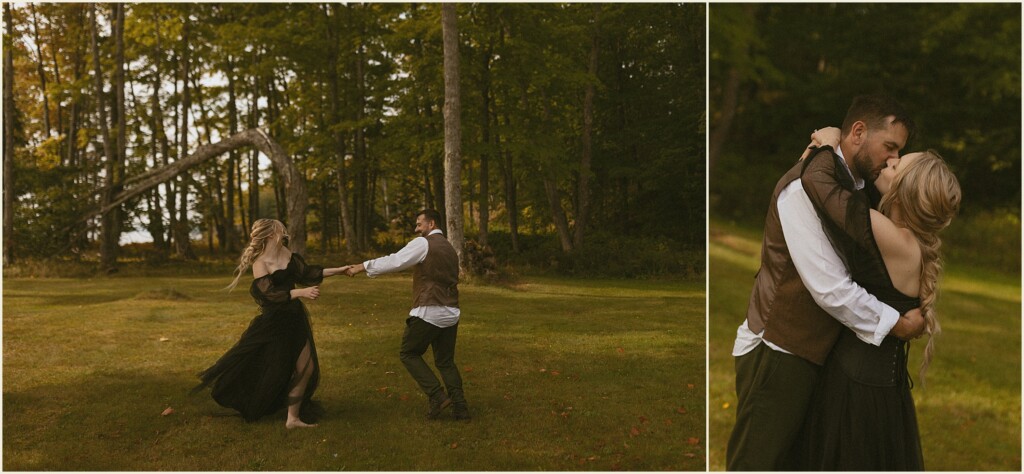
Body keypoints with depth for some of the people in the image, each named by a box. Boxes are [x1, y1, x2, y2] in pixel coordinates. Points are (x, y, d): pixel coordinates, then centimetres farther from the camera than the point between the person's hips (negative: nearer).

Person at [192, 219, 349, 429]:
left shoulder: (287, 254, 3)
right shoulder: (260, 264, -18)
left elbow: (306, 273, 10)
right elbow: (272, 294, -27)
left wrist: (338, 270, 8)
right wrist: (301, 292, -34)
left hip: (295, 317, 7)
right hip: (273, 323, -7)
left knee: (306, 368, 6)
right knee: (271, 372, 1)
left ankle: (293, 417, 18)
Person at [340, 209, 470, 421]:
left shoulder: (423, 243, -6)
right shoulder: (450, 249, 19)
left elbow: (394, 261, -13)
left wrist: (362, 267, -8)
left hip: (429, 312, -7)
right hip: (450, 313, 8)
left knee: (409, 354, 8)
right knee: (445, 362, 15)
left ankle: (437, 396, -1)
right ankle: (460, 408, 9)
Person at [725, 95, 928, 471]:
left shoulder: (855, 188, 11)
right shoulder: (806, 186, -20)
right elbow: (830, 288, -23)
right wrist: (897, 323, -12)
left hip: (815, 352, 10)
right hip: (777, 352, -9)